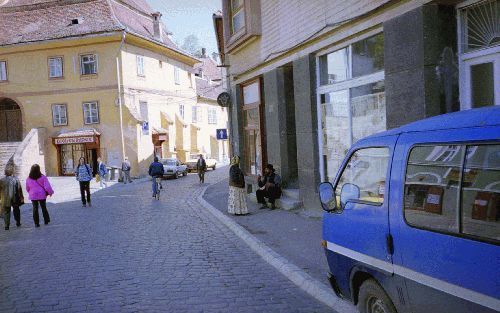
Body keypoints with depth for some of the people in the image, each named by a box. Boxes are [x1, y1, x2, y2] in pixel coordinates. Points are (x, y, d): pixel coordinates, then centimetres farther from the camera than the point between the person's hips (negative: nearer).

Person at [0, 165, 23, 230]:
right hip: (15, 199, 1)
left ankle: (7, 225, 4)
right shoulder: (16, 179, -9)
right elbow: (19, 189, -6)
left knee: (6, 211, 8)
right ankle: (18, 222, 27)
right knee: (16, 210, 19)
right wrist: (21, 197, 2)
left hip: (5, 200, -1)